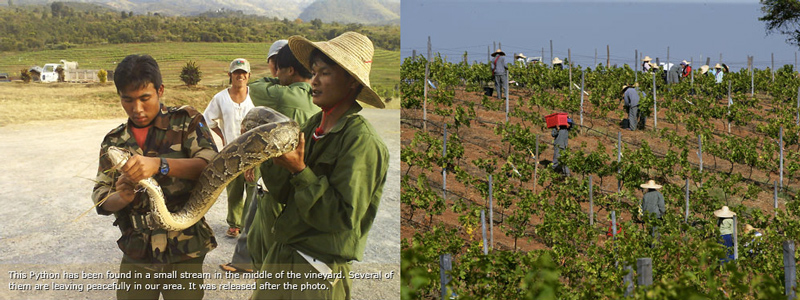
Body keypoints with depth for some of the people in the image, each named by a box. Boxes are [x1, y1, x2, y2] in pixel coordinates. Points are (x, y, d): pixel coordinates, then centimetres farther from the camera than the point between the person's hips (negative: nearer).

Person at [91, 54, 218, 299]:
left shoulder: (186, 120, -2)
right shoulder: (114, 141, 8)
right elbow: (100, 200, 2)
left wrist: (159, 165, -33)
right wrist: (121, 197, -22)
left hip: (184, 254, -3)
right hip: (136, 255, 3)